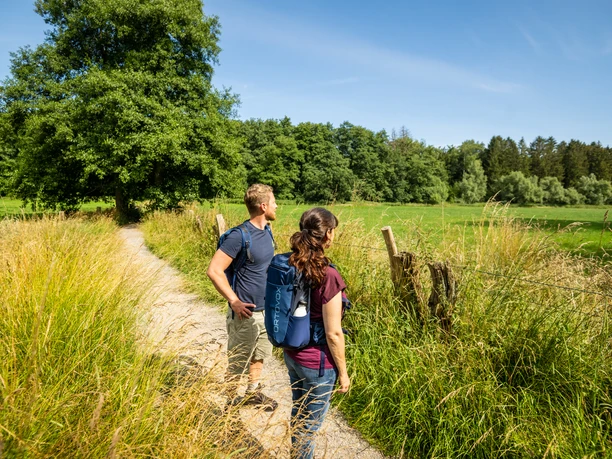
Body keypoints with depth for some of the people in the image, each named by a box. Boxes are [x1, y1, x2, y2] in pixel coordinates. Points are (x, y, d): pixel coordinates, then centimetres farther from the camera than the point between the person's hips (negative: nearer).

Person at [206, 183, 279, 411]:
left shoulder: (267, 231, 3)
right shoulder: (239, 236, -22)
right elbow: (214, 271, -23)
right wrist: (234, 301, -21)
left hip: (266, 309, 8)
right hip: (246, 312, -8)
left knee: (260, 353, 23)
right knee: (237, 362, 9)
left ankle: (253, 392, 43)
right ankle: (232, 401, 28)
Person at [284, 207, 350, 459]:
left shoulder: (290, 265, -5)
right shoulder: (328, 276, -26)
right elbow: (333, 334, -21)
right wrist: (343, 372, -7)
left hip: (292, 354, 7)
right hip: (317, 363, -7)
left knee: (297, 415, 27)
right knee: (309, 426, 14)